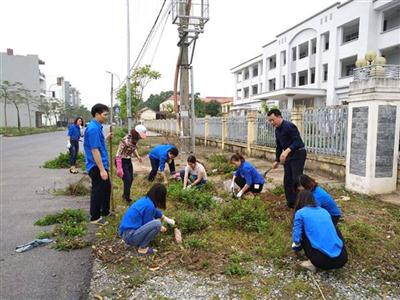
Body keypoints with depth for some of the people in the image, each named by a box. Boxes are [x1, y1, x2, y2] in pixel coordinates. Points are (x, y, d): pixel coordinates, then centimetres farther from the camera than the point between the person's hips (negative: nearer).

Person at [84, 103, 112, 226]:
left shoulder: (97, 127, 11)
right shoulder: (93, 128, -21)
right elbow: (94, 150, -25)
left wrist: (106, 138, 13)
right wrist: (102, 169, -25)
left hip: (101, 165, 10)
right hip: (96, 167, -10)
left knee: (107, 187, 21)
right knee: (98, 191, 2)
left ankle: (105, 212, 36)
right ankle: (95, 217, 18)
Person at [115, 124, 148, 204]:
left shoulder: (135, 139, -6)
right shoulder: (126, 140, -29)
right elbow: (118, 155, -27)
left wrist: (138, 156, 3)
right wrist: (119, 168, -28)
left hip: (128, 160, 8)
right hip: (122, 161, -8)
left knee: (131, 179, 13)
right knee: (127, 180, -7)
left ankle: (125, 195, 33)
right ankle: (127, 199, 9)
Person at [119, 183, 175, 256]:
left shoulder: (145, 199, 5)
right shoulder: (149, 205, -21)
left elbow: (156, 212, 25)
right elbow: (147, 224, -10)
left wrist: (167, 219, 26)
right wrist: (160, 228, 7)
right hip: (129, 235, -10)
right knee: (157, 223, -23)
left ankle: (140, 242, 12)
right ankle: (142, 248, -7)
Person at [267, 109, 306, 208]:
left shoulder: (289, 126, -19)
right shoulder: (277, 130, 9)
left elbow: (298, 141, -28)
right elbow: (279, 147, 19)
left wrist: (287, 150, -40)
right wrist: (277, 160, 20)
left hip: (298, 154, -9)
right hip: (288, 155, 9)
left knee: (296, 180, -11)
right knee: (287, 180, 8)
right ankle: (290, 203, 18)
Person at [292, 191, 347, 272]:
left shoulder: (300, 213, 2)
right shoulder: (324, 211, 19)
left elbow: (296, 239, -2)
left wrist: (295, 246, 24)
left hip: (323, 261, -4)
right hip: (342, 259, 5)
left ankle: (313, 264, 11)